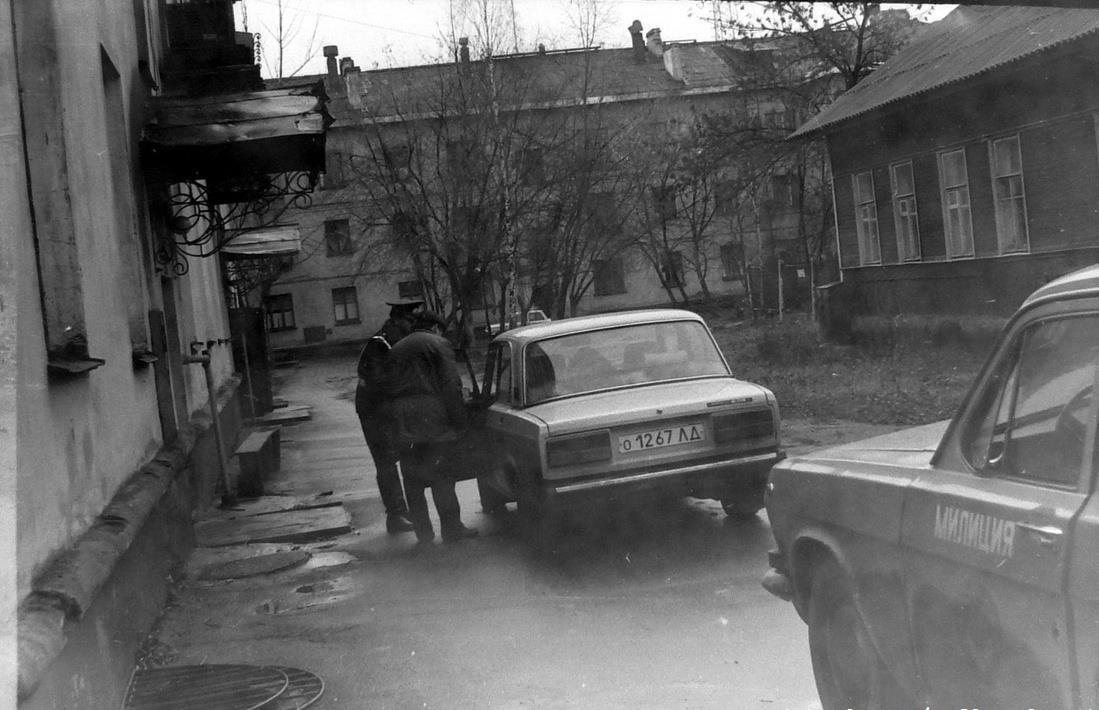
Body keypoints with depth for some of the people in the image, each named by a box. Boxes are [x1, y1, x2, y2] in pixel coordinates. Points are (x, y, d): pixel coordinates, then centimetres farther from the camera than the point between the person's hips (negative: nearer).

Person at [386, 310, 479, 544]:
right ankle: (452, 529, 2)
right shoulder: (438, 344, 2)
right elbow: (451, 385, -7)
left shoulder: (395, 350, 22)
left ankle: (423, 532, 13)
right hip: (432, 418, -5)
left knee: (412, 480, 10)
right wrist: (458, 423, -7)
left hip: (402, 423, 5)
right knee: (442, 477, 1)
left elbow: (389, 388, 19)